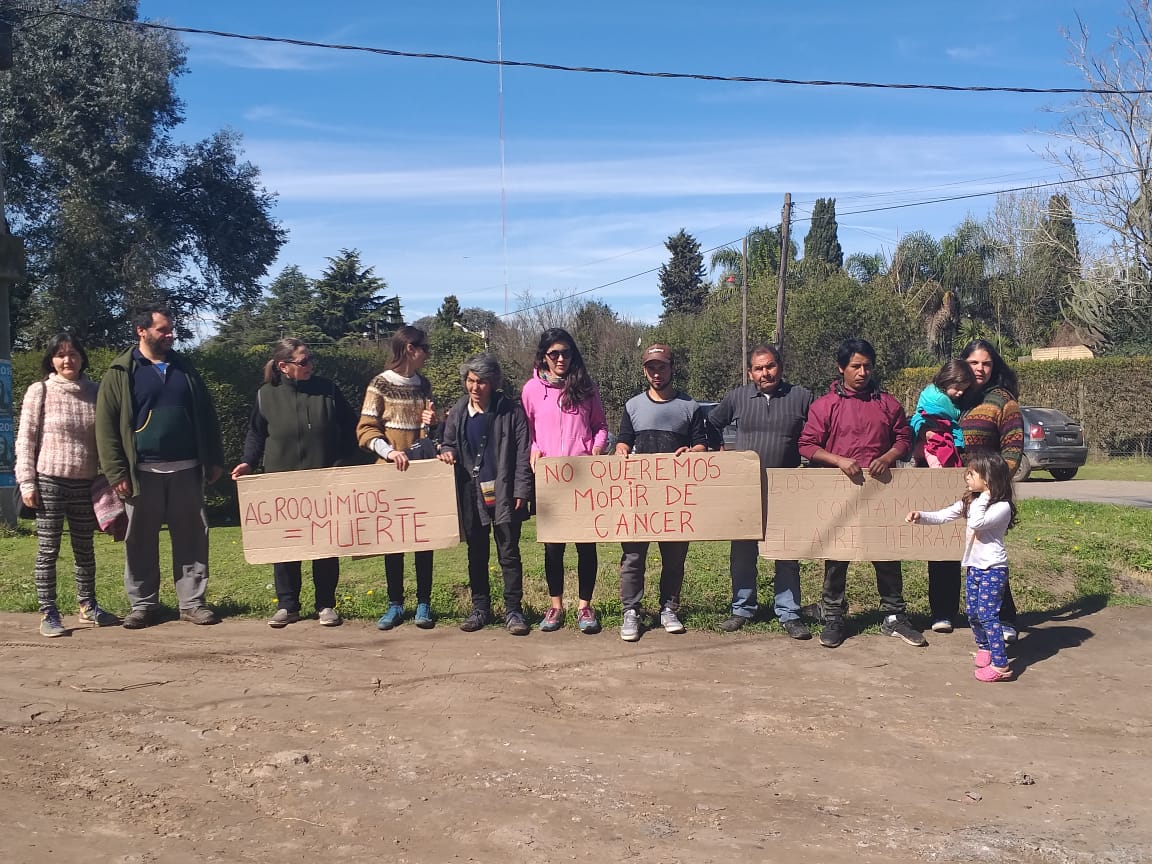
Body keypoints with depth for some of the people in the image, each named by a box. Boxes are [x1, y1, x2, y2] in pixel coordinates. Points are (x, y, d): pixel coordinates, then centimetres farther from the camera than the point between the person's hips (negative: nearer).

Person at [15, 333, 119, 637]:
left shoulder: (94, 392, 6)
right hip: (50, 481, -3)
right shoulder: (40, 391, -2)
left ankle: (88, 607, 24)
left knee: (85, 548, 12)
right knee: (48, 550, 1)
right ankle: (48, 614, 8)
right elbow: (25, 439, -3)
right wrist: (27, 482, -8)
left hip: (85, 483, 3)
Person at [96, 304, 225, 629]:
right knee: (141, 541, 5)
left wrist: (214, 459, 9)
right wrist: (116, 473, -10)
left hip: (186, 469, 3)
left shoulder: (184, 368, 12)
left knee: (192, 539, 4)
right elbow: (106, 425, -4)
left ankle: (192, 602, 12)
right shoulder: (121, 373, 0)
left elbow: (206, 416, 15)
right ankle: (143, 605, 17)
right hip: (143, 472, -3)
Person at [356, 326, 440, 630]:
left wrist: (431, 423, -3)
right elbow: (365, 431, -8)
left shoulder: (423, 384, 10)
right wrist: (389, 451, -24)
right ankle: (395, 604, 13)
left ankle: (423, 604, 11)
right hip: (391, 472, -3)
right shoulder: (380, 384, -4)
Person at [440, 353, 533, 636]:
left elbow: (522, 453, -6)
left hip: (503, 494, -3)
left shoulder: (511, 410, -5)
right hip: (471, 494, 4)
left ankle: (513, 610, 12)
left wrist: (521, 491, -11)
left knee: (509, 554, 3)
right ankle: (480, 608, 25)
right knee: (476, 554, 13)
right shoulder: (458, 412, 5)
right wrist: (447, 452, -8)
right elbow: (448, 442, 17)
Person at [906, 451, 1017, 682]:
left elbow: (976, 523, -29)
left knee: (988, 614, -10)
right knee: (972, 612, 15)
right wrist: (921, 516, -10)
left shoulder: (1002, 507, -16)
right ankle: (984, 646, 37)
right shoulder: (970, 501, 8)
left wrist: (983, 497, -23)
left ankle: (1000, 665, -6)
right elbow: (943, 516, 6)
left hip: (993, 569, -8)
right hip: (973, 567, 8)